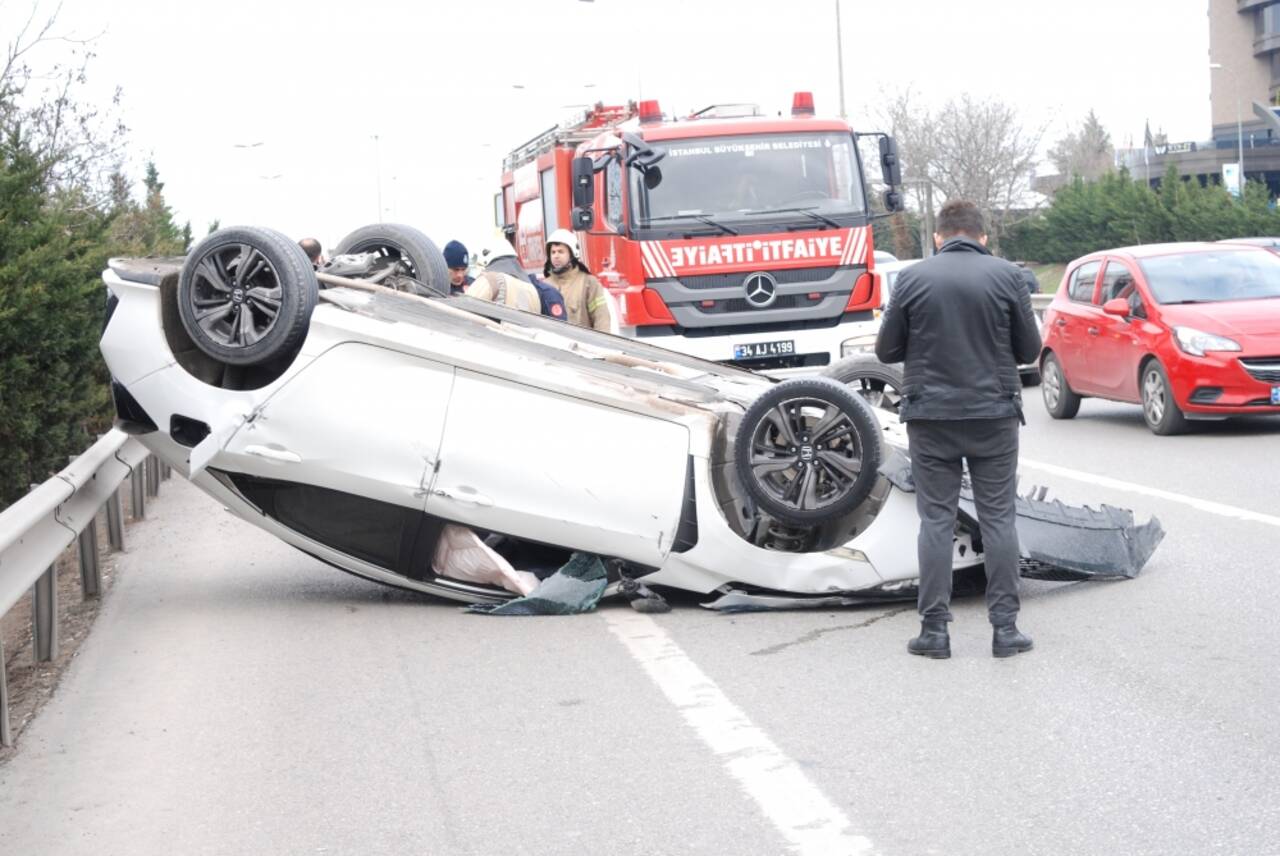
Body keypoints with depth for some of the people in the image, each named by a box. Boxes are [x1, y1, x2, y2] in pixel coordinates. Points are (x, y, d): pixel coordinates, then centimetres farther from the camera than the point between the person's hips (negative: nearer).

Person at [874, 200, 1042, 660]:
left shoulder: (912, 278, -2)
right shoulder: (1006, 276, -2)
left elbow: (886, 350, 3)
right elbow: (1029, 349, 3)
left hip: (931, 415, 0)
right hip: (994, 414, 0)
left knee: (936, 519, 5)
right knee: (998, 518, 6)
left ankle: (935, 629, 5)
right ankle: (1005, 626, 6)